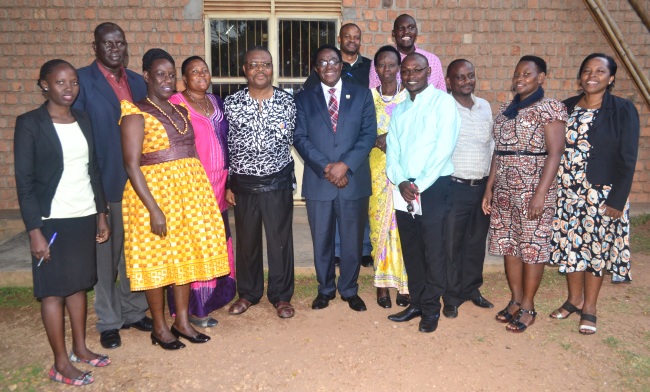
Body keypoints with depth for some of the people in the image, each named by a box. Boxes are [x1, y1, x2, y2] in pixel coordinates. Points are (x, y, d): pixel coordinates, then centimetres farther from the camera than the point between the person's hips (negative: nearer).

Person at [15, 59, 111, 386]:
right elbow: (24, 181, -9)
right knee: (54, 290, 4)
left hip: (85, 217, 5)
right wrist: (34, 230, -14)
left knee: (78, 284, 14)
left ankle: (80, 348, 29)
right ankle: (61, 363, 15)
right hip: (52, 220, -5)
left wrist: (101, 214, 10)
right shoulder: (29, 123, -7)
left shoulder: (83, 120, 8)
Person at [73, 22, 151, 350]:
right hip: (105, 183, -4)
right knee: (105, 255, 7)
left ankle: (134, 311, 31)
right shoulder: (81, 80, -4)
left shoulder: (137, 81, 11)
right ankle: (109, 322, 22)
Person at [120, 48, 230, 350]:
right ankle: (159, 327, 20)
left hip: (190, 189, 6)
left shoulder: (180, 111, 12)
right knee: (158, 258, 4)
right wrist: (154, 209, -21)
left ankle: (182, 321, 25)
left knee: (185, 254, 11)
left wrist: (203, 191, 7)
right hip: (155, 190, -6)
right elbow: (132, 165, -14)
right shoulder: (137, 114, -9)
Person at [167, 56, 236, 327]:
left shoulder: (216, 102, 15)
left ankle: (213, 294, 27)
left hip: (218, 183, 7)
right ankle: (194, 307, 9)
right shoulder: (175, 104, -6)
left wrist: (227, 180, 14)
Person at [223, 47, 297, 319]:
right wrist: (227, 184, 1)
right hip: (243, 183, 1)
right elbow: (226, 146, 3)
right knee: (246, 240, 13)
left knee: (280, 239, 7)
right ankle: (248, 293, 31)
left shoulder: (287, 101, -1)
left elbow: (291, 140, 6)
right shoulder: (232, 103, -1)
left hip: (278, 182, 0)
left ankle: (281, 295, 24)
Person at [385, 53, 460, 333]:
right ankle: (417, 302, 25)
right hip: (404, 188, 6)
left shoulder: (443, 102, -2)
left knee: (434, 250, 0)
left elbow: (444, 147, -12)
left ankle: (431, 309, 14)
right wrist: (401, 182, -9)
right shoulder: (399, 110, 16)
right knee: (410, 248, 11)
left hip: (434, 186, -5)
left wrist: (420, 185, -14)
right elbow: (392, 151, 9)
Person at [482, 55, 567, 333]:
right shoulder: (505, 110, 14)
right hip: (504, 189, 6)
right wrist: (489, 187, 11)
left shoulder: (550, 108, -5)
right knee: (508, 244, 10)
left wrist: (540, 193, -19)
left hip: (533, 188, -6)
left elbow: (554, 153, -12)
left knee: (532, 246, 1)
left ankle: (528, 306, 15)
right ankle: (515, 299, 25)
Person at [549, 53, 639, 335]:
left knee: (596, 247, 5)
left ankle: (589, 308, 20)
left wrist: (617, 199, -13)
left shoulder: (622, 110, -4)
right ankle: (574, 298, 29)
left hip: (601, 193, -3)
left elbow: (627, 158, -7)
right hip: (566, 193, 4)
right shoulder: (567, 107, 7)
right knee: (570, 244, 10)